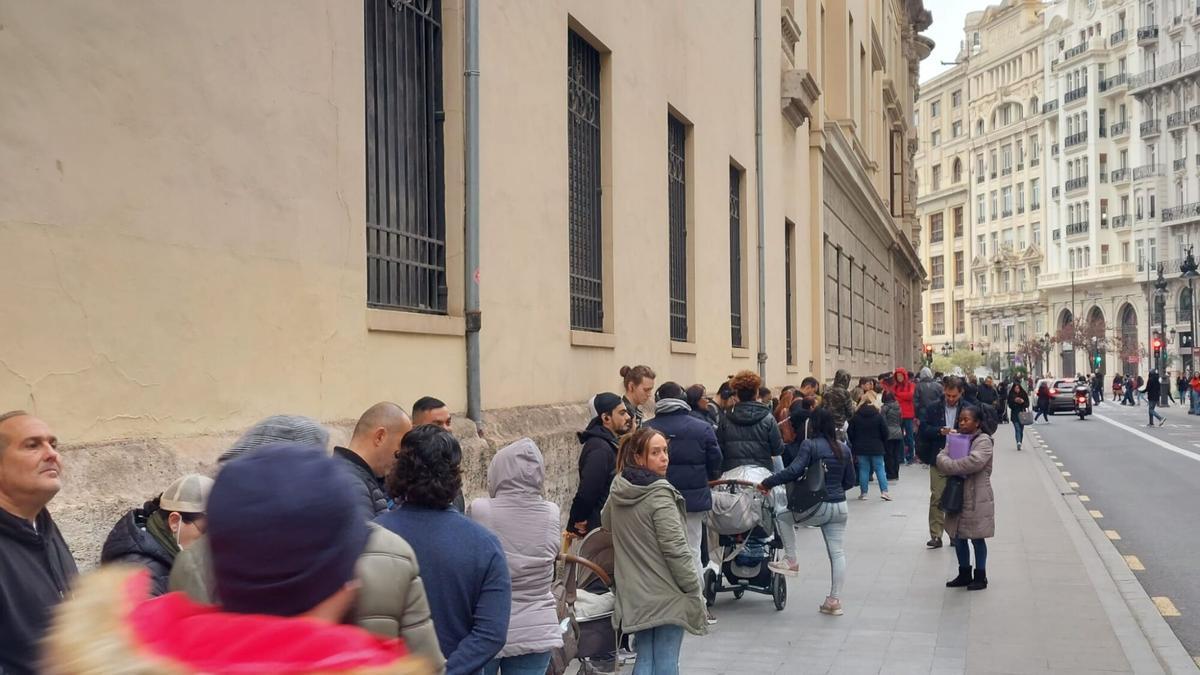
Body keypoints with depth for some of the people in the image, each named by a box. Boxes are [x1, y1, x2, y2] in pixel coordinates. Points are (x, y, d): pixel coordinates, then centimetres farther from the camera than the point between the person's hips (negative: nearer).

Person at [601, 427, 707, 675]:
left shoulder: (617, 491, 4)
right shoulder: (660, 496, -18)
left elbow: (606, 524, 24)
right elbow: (676, 550, -18)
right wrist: (694, 590, -9)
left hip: (634, 594, 7)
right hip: (667, 595, -7)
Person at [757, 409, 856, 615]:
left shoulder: (810, 445, -9)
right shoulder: (844, 449, 10)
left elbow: (793, 472, -20)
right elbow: (850, 481, 15)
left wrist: (767, 483, -12)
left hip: (819, 507, -6)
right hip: (840, 507, 6)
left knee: (784, 517, 18)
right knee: (838, 553, 6)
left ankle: (792, 560, 13)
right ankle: (835, 600, 9)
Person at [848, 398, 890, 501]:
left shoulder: (855, 418, 0)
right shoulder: (879, 417, -3)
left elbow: (850, 433, 2)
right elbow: (885, 433, -3)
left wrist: (854, 445, 14)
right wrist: (884, 445, 11)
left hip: (860, 449, 1)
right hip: (876, 448, -1)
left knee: (863, 470, 5)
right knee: (879, 469, 4)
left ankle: (863, 493, 6)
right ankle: (884, 491, -4)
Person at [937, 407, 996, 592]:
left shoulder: (983, 441, -11)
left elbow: (974, 462, -27)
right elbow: (941, 457, 0)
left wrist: (950, 466, -18)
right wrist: (956, 468, -19)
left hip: (976, 498, -7)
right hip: (957, 496, 7)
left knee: (977, 538, 4)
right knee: (958, 537, 13)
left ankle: (980, 576, 18)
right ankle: (964, 574, 27)